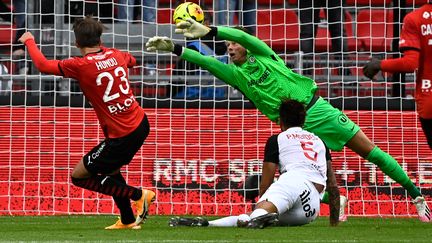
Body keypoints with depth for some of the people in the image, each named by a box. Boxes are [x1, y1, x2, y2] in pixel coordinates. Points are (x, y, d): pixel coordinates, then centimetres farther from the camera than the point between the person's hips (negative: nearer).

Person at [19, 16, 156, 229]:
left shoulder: (81, 66, -15)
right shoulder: (115, 55, 3)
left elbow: (42, 65, -7)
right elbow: (132, 60, 29)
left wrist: (29, 41, 11)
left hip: (121, 137, -8)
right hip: (141, 124, 8)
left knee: (78, 176, 8)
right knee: (109, 168, 30)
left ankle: (138, 195, 2)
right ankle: (128, 220, 33)